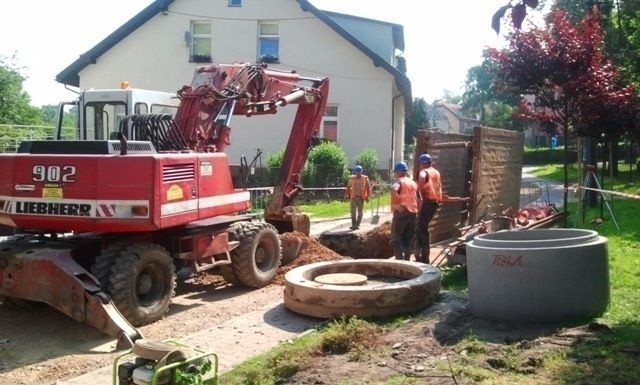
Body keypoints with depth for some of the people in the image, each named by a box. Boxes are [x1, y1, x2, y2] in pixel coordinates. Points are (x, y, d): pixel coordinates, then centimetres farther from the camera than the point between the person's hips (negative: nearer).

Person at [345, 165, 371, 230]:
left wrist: (367, 196, -4)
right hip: (353, 197, 0)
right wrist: (347, 194, 2)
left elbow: (368, 187, 1)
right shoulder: (351, 178, 2)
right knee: (353, 211, -3)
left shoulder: (365, 178, -1)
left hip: (361, 197, 0)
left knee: (360, 212, 6)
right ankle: (353, 225, -2)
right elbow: (348, 187, 9)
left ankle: (357, 224, 14)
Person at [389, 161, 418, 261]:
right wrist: (416, 209, 17)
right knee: (408, 239, 12)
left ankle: (399, 261, -11)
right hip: (412, 213, 7)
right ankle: (406, 260, 13)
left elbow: (394, 190, -29)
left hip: (401, 212, -7)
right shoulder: (413, 183, 17)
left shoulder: (399, 181, -6)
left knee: (396, 239, -3)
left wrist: (398, 204, -23)